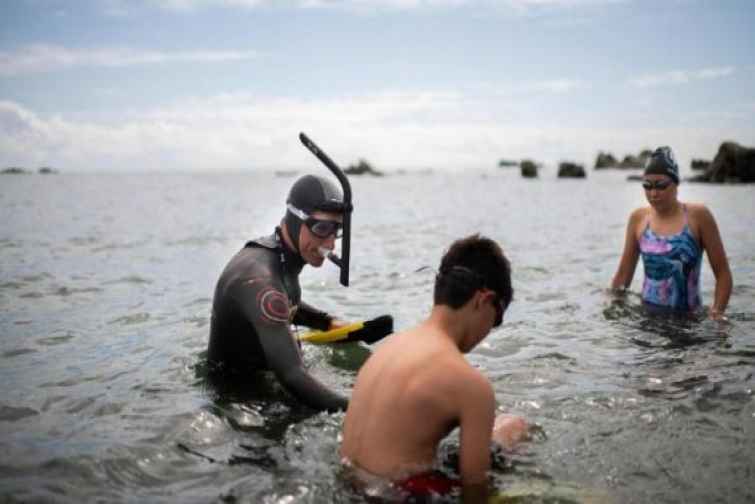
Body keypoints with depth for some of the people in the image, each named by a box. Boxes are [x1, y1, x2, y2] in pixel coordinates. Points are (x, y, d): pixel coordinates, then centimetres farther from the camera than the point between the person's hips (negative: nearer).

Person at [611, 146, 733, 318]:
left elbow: (722, 273, -1)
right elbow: (624, 272, 12)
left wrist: (717, 312, -10)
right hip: (647, 314, 2)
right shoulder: (638, 218, 4)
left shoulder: (698, 216, -3)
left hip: (688, 316, -2)